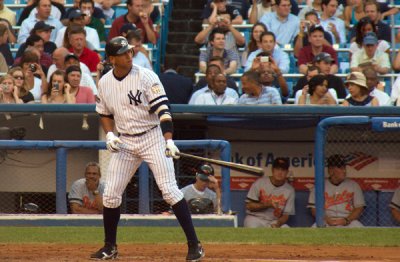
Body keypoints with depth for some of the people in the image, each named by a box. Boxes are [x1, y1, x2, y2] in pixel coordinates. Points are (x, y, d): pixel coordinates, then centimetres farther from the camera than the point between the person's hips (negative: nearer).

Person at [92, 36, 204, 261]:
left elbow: (163, 109, -18)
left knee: (170, 190, -13)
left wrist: (169, 141, -30)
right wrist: (110, 134, -3)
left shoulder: (146, 77, -13)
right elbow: (105, 114, 17)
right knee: (111, 194, 2)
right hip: (124, 143, 5)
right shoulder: (104, 83, 2)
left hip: (152, 138, -5)